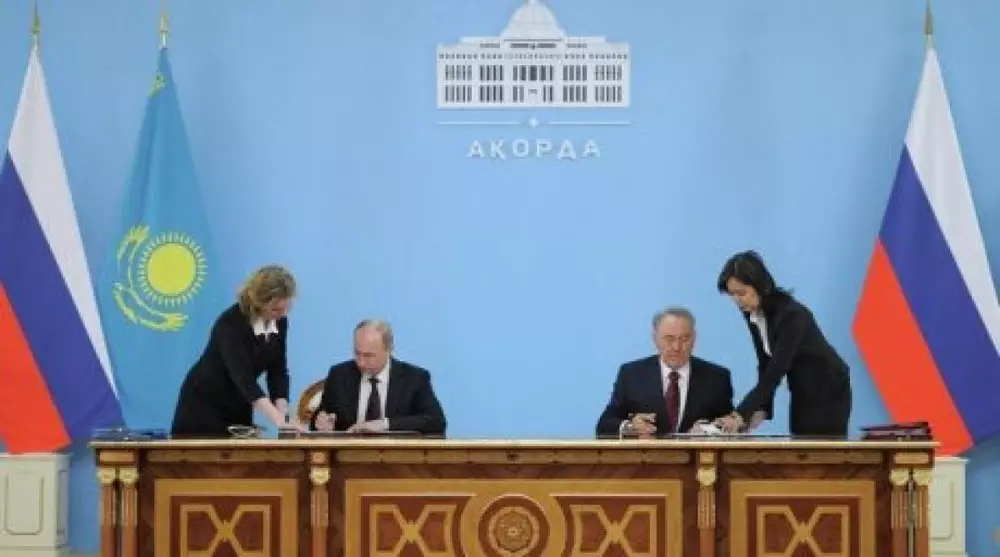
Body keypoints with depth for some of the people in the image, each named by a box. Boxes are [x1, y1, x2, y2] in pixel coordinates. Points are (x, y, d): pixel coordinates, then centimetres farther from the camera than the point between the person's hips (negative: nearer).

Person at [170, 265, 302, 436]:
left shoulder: (280, 322, -7)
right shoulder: (231, 323, -28)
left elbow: (277, 370, -3)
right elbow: (242, 374, -37)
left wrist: (283, 414, -18)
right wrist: (278, 420, -47)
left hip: (238, 407, 7)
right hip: (205, 403, -6)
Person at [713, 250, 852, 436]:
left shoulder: (791, 314, -29)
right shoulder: (752, 314, -6)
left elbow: (776, 370, -34)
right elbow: (766, 365, 0)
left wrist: (741, 415, -39)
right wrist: (762, 409, -12)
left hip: (827, 392, -7)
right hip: (801, 393, 7)